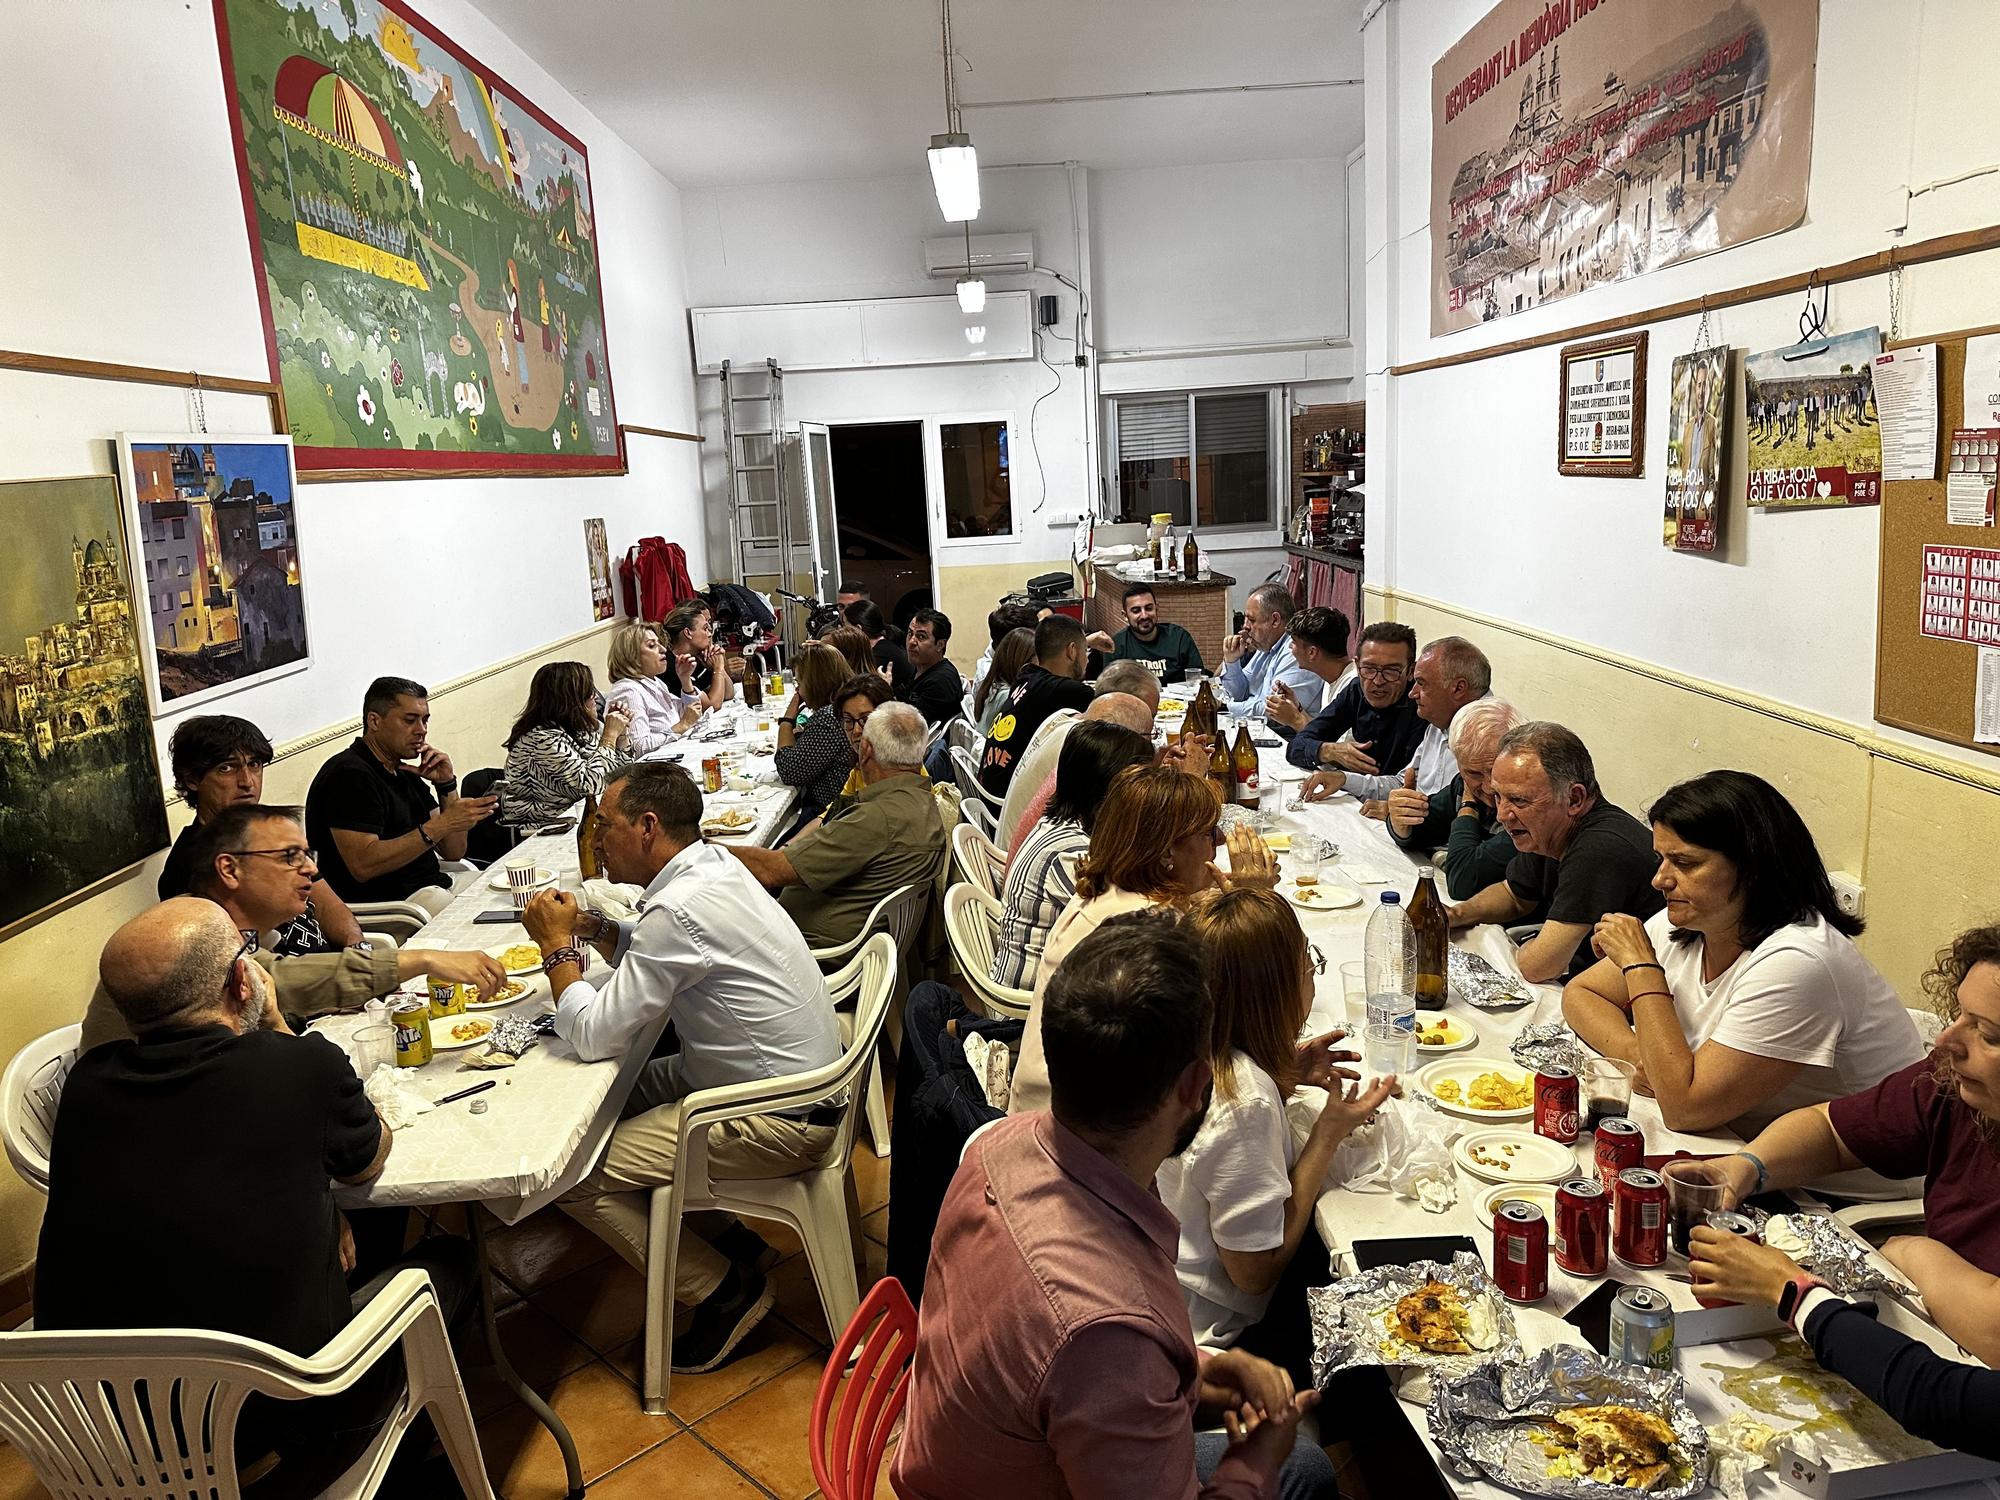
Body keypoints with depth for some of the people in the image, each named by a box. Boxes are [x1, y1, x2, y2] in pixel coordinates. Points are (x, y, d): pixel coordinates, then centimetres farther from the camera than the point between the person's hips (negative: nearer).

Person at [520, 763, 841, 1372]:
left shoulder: (678, 909, -25)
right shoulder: (712, 863, 3)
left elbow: (594, 1037, -19)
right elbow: (652, 955, 20)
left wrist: (558, 947, -6)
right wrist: (593, 929, 3)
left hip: (781, 1121, -10)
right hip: (799, 1081, 10)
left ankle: (722, 1288, 5)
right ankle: (721, 1237, 22)